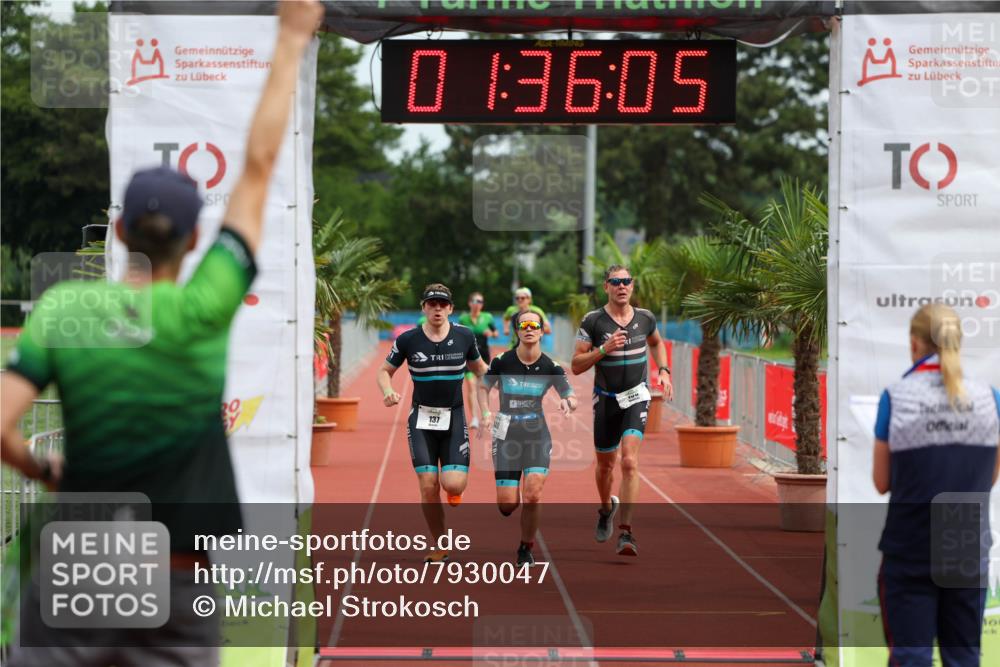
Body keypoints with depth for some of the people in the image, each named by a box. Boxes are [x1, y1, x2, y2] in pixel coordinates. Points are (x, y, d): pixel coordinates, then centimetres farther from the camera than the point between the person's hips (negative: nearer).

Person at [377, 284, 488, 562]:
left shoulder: (464, 336, -1)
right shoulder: (408, 340, -5)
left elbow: (478, 367, 16)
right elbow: (385, 371, 6)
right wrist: (388, 392, -14)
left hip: (454, 418, 0)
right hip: (422, 418, 0)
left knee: (454, 485, -16)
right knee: (429, 487, -8)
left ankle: (453, 493, 24)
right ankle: (440, 547, 10)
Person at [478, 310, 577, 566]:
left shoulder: (550, 367, -4)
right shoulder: (502, 361, -6)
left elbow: (572, 398, 0)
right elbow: (483, 387, 9)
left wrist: (567, 402, -23)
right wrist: (486, 413, -6)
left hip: (537, 433, 0)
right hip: (506, 435, 0)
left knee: (532, 495, -15)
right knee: (507, 505, -6)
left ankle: (526, 548, 7)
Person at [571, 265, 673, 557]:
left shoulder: (645, 318, 2)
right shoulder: (593, 321, -8)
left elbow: (656, 342, 25)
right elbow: (576, 366, -8)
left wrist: (663, 371, 10)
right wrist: (604, 349, -21)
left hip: (636, 397, 0)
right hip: (606, 399, 0)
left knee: (629, 461, -18)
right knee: (606, 464, 15)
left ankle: (626, 533, -19)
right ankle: (606, 508, 48)